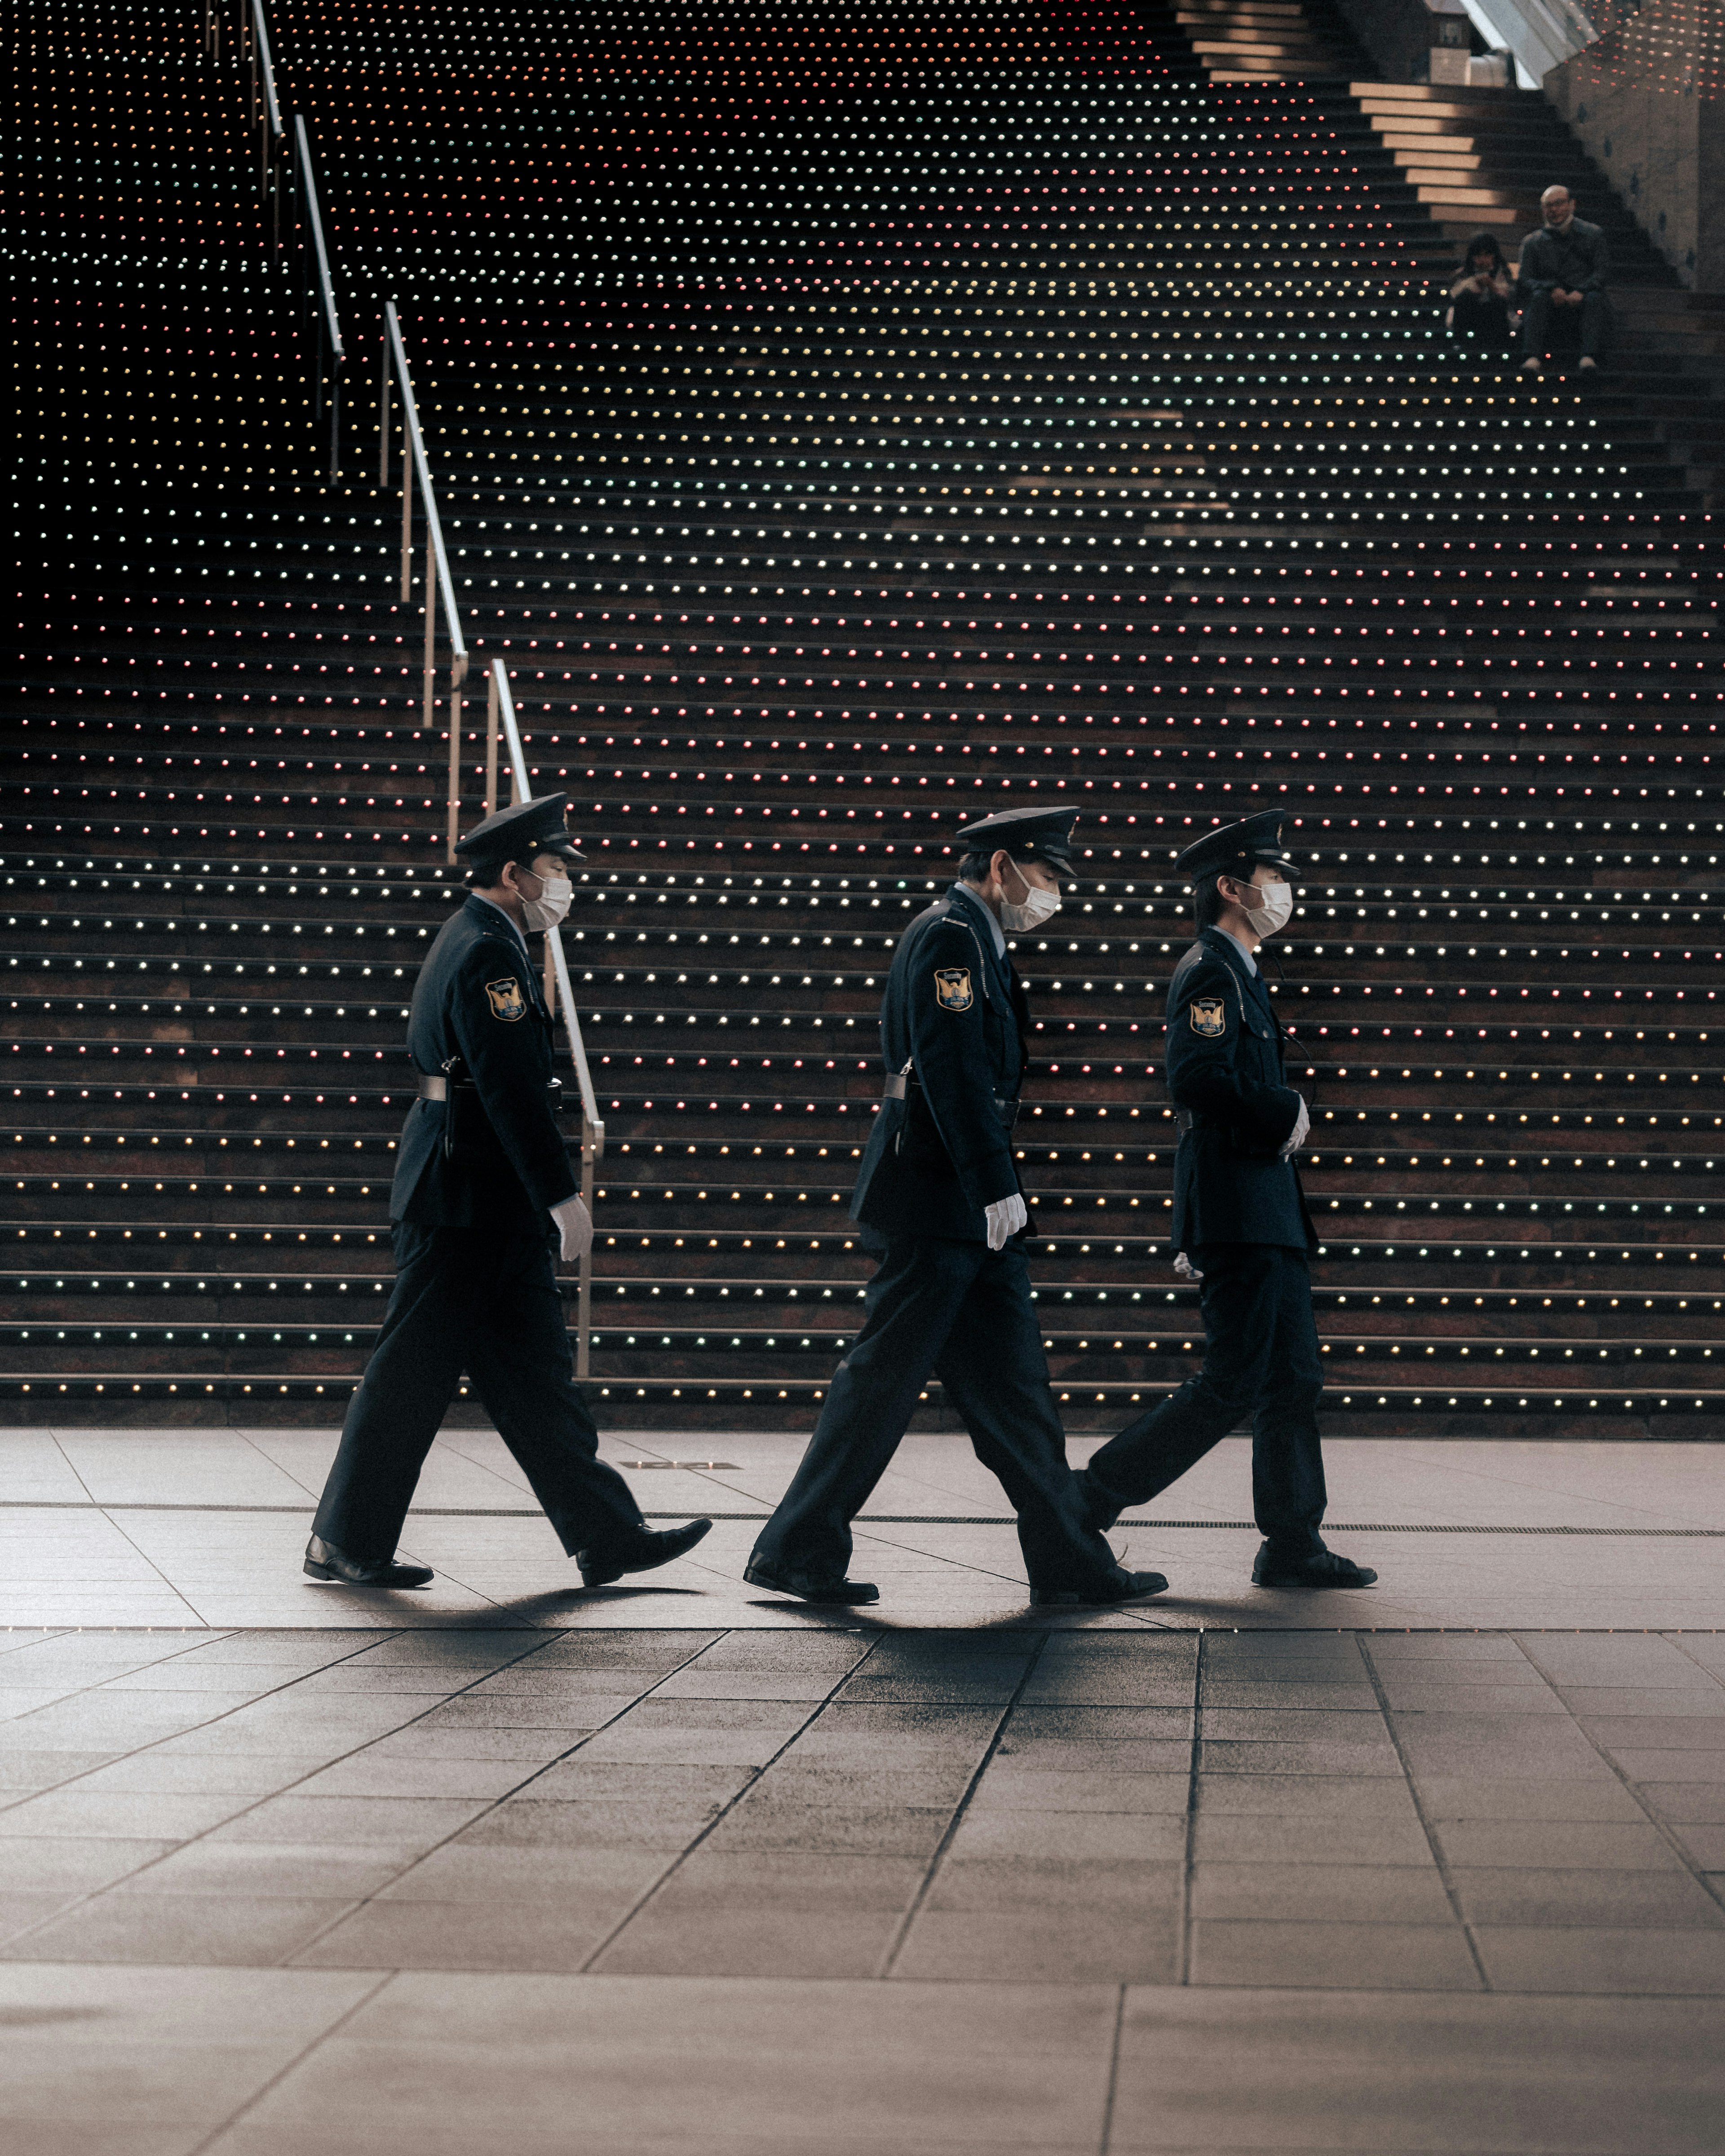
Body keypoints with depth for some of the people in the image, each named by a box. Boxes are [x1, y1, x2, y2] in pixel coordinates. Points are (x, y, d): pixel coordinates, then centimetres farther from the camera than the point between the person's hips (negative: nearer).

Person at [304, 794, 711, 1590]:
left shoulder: (469, 942, 17)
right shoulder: (488, 954, -15)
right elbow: (513, 1088, -22)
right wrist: (561, 1196, -22)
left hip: (487, 1208, 10)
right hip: (466, 1203, -10)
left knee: (532, 1368, 8)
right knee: (415, 1372, -3)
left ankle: (607, 1536, 9)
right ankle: (347, 1543, 5)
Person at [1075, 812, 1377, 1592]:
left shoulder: (1237, 973, 21)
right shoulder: (1209, 972, -11)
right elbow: (1194, 1080, -25)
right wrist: (1287, 1114, -14)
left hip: (1265, 1214, 10)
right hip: (1237, 1212, -10)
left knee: (1292, 1381, 8)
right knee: (1231, 1384, -11)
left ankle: (1294, 1546, 9)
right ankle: (1090, 1501, -6)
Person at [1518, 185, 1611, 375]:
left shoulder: (1593, 234, 15)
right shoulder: (1532, 243, 16)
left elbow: (1603, 272, 3)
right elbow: (1526, 280, 3)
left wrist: (1581, 292, -17)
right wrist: (1552, 289, -18)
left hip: (1582, 299, 0)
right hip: (1552, 302, 0)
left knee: (1595, 298, -33)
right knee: (1539, 297, -32)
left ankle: (1590, 357, -51)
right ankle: (1534, 358, -49)